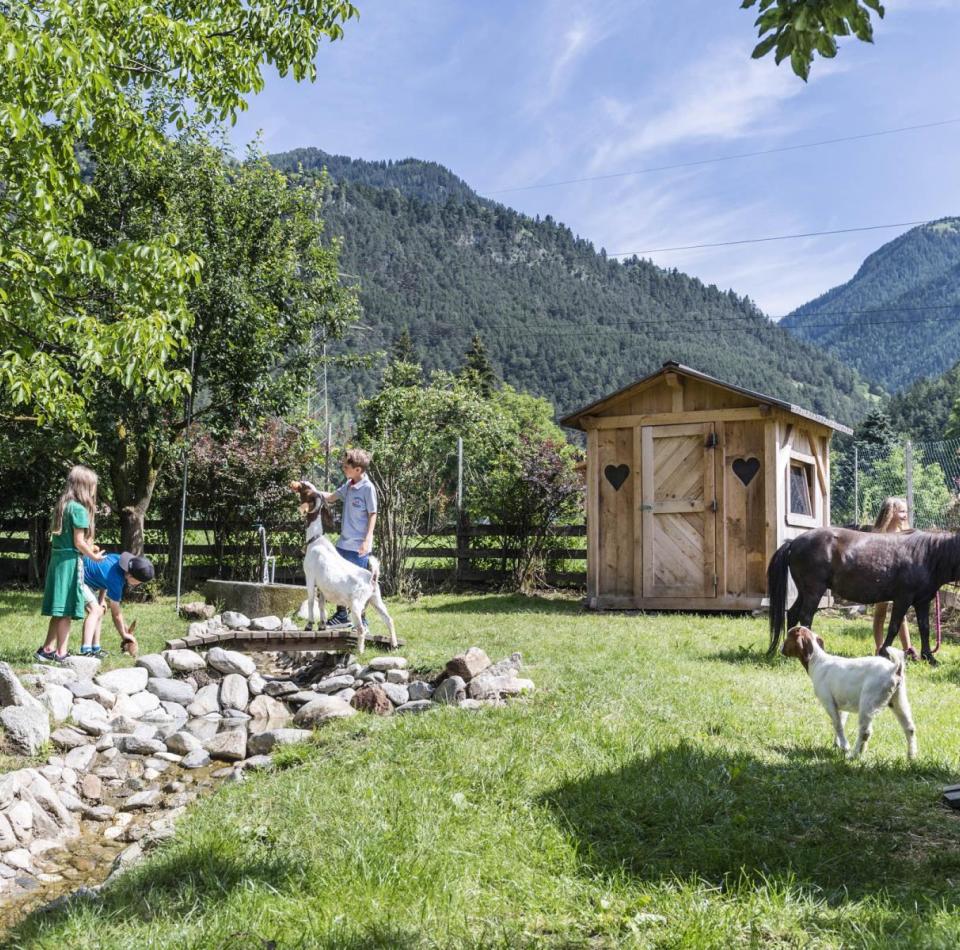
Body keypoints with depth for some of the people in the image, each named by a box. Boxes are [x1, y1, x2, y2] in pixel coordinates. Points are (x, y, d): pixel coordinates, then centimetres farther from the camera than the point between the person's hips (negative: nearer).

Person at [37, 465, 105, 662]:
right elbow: (78, 542, -15)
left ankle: (48, 649, 20)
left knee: (59, 609, 15)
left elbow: (68, 537, 12)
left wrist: (88, 547, 14)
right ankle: (61, 653, 4)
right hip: (71, 561, -8)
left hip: (58, 558, 8)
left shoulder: (63, 505, 12)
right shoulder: (79, 509, -14)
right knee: (66, 610, -1)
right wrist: (93, 556, 0)